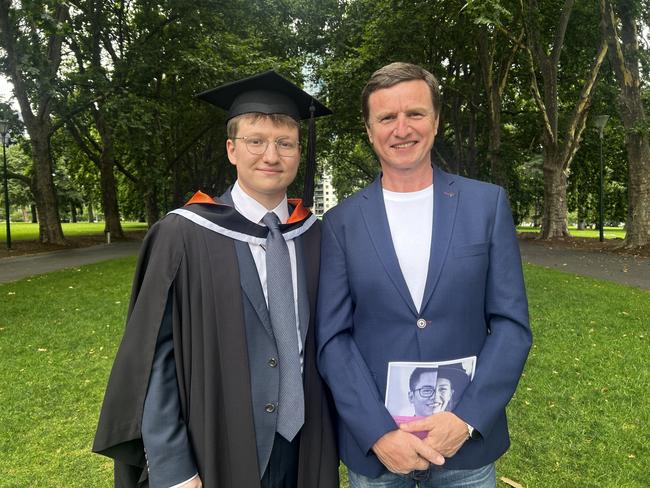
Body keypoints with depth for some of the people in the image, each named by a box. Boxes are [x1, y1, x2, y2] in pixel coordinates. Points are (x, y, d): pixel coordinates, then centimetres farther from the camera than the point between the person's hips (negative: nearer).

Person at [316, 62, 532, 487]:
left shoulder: (488, 203, -3)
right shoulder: (341, 222, -4)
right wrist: (378, 433, -14)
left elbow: (512, 323, -4)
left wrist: (467, 419, -13)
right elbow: (332, 337, -5)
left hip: (468, 440, 1)